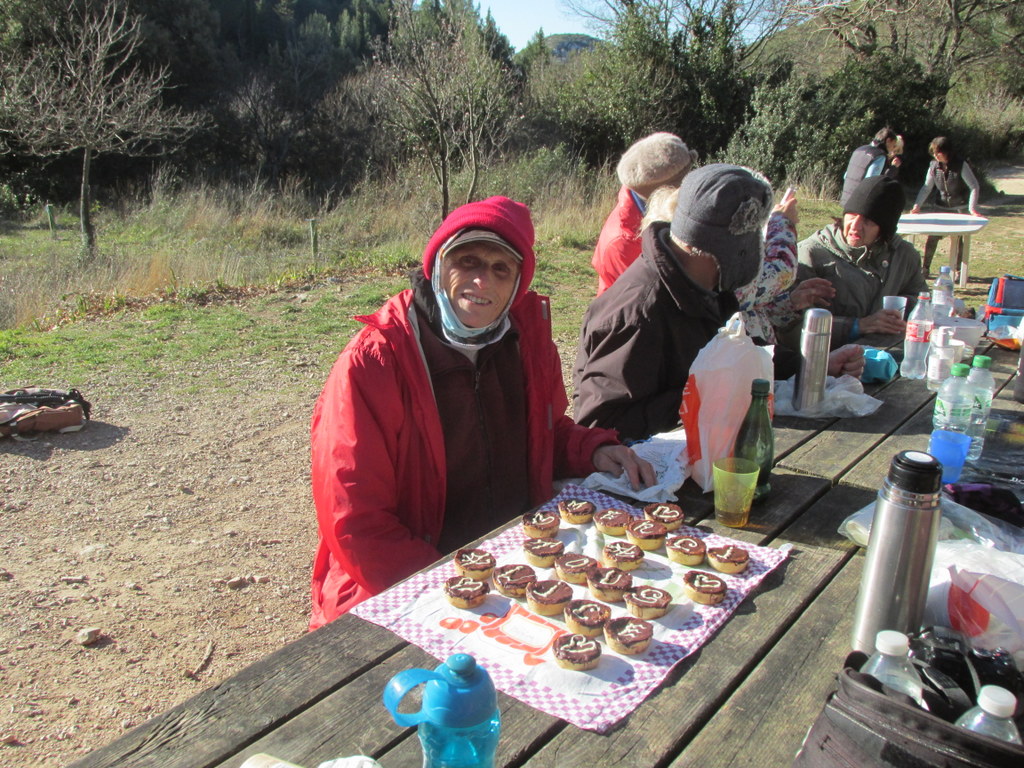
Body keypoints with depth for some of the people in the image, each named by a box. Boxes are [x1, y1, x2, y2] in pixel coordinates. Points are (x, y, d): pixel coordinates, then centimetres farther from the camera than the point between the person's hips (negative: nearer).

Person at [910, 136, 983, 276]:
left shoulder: (961, 165, -16)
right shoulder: (934, 166, -6)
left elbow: (975, 187, -13)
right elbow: (927, 187, 2)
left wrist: (972, 208, -23)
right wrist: (917, 205, -9)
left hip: (960, 207, -3)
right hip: (942, 206, 3)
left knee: (957, 238, -4)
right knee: (931, 236, -3)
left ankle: (958, 270, 9)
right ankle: (925, 268, 7)